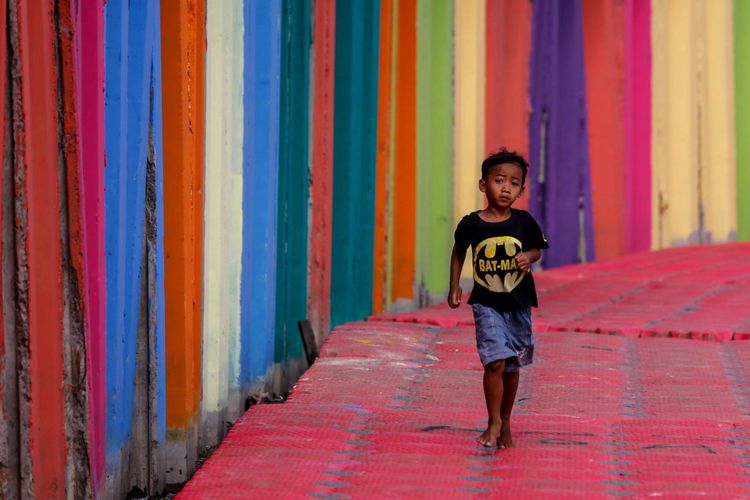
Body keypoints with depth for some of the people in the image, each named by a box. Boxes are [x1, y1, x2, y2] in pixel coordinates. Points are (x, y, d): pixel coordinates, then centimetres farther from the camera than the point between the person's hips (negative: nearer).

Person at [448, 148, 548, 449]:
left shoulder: (523, 222, -5)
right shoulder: (471, 224, -7)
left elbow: (538, 249, 10)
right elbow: (458, 252, 11)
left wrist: (529, 257, -13)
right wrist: (454, 286, 8)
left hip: (519, 303, 2)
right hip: (486, 303, -2)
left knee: (512, 366, 11)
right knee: (495, 362, -15)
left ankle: (505, 423, 28)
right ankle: (494, 424, -1)